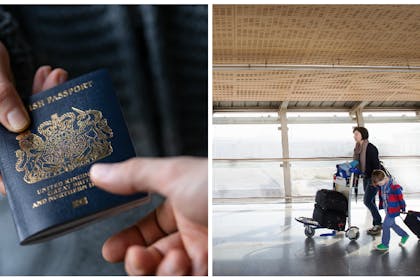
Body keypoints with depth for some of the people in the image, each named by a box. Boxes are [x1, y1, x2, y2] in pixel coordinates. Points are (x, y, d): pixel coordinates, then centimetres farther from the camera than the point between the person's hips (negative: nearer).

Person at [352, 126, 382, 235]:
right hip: (366, 178, 9)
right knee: (371, 202, 12)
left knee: (367, 201, -9)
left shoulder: (370, 148, -20)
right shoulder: (358, 148, 5)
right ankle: (376, 225, 23)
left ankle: (378, 223, 7)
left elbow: (376, 164, -21)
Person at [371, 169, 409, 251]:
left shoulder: (394, 187, -25)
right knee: (392, 224, 21)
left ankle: (385, 244, 11)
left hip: (393, 210, -8)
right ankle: (404, 235, 44)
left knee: (385, 226, -3)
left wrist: (403, 208, -6)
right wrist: (381, 206, 16)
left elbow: (400, 197, -15)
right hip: (387, 210, 8)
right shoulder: (381, 186, -1)